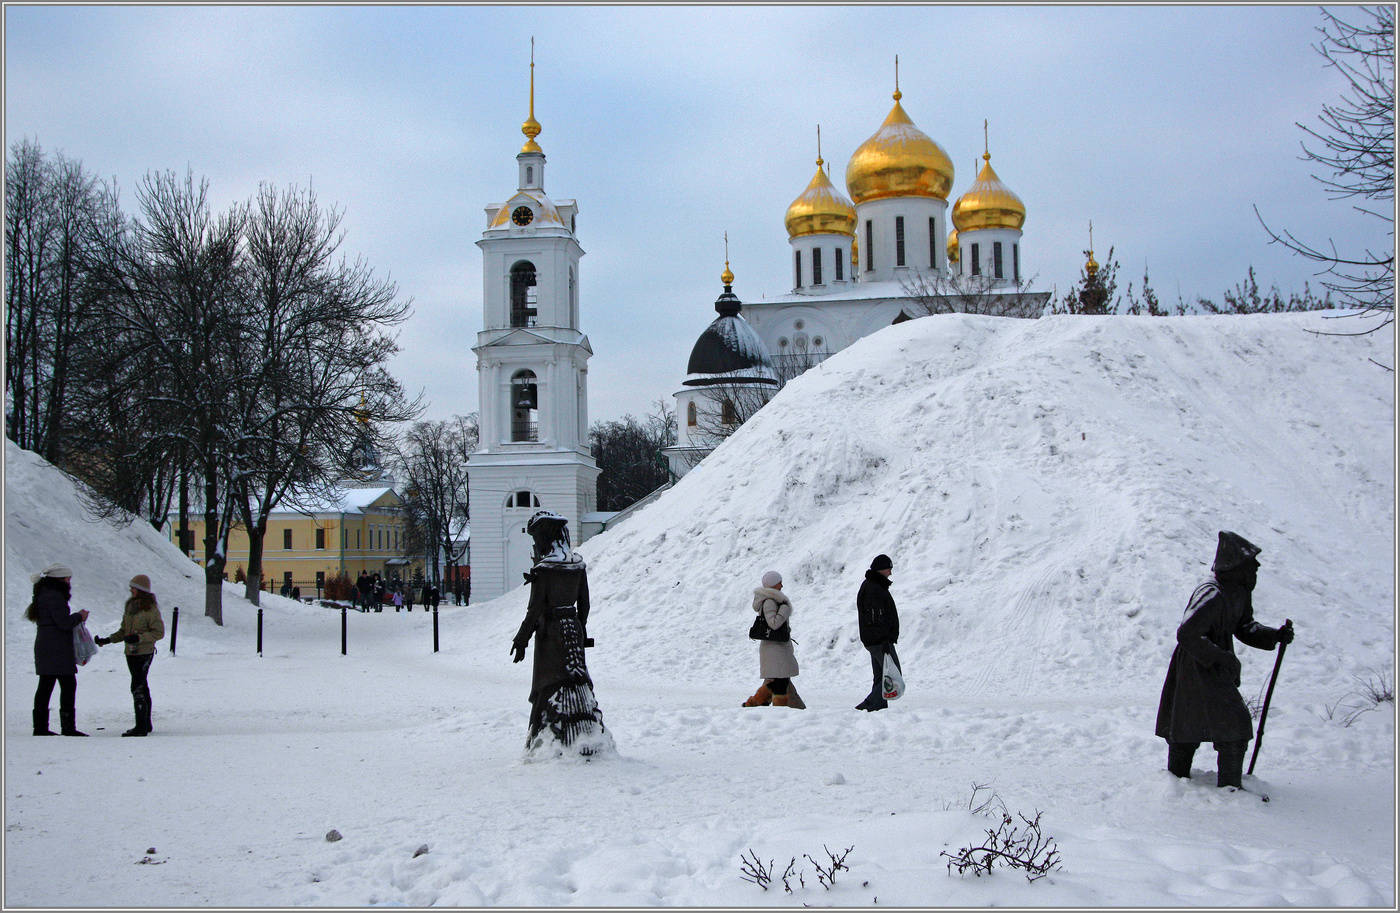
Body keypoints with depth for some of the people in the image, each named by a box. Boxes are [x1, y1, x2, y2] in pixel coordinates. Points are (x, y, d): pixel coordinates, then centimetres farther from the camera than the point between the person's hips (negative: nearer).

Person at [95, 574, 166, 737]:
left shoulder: (151, 608, -11)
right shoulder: (130, 605, 12)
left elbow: (159, 632, -12)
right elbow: (124, 630, 18)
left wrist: (139, 637, -22)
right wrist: (109, 639, 5)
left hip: (144, 653, -8)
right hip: (131, 653, 8)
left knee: (137, 688, -13)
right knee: (142, 687, 14)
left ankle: (141, 727, -11)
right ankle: (146, 724, 23)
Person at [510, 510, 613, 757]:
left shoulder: (544, 568, -17)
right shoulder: (578, 565, 3)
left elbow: (535, 609, -16)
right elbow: (584, 604, 10)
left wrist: (521, 640, -8)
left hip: (550, 631, -6)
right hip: (573, 630, 6)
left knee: (549, 687, 1)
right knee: (577, 681, 12)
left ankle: (549, 742, 1)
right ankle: (592, 736, 14)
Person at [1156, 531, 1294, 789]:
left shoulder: (1240, 589, 3)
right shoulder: (1212, 595, -28)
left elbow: (1244, 627, 14)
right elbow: (1187, 635, -30)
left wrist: (1275, 635, -2)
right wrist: (1222, 657, -25)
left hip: (1218, 670, 10)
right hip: (1198, 669, -10)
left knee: (1186, 727, 19)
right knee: (1235, 723, -11)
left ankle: (1177, 778, 31)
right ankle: (1229, 787, -3)